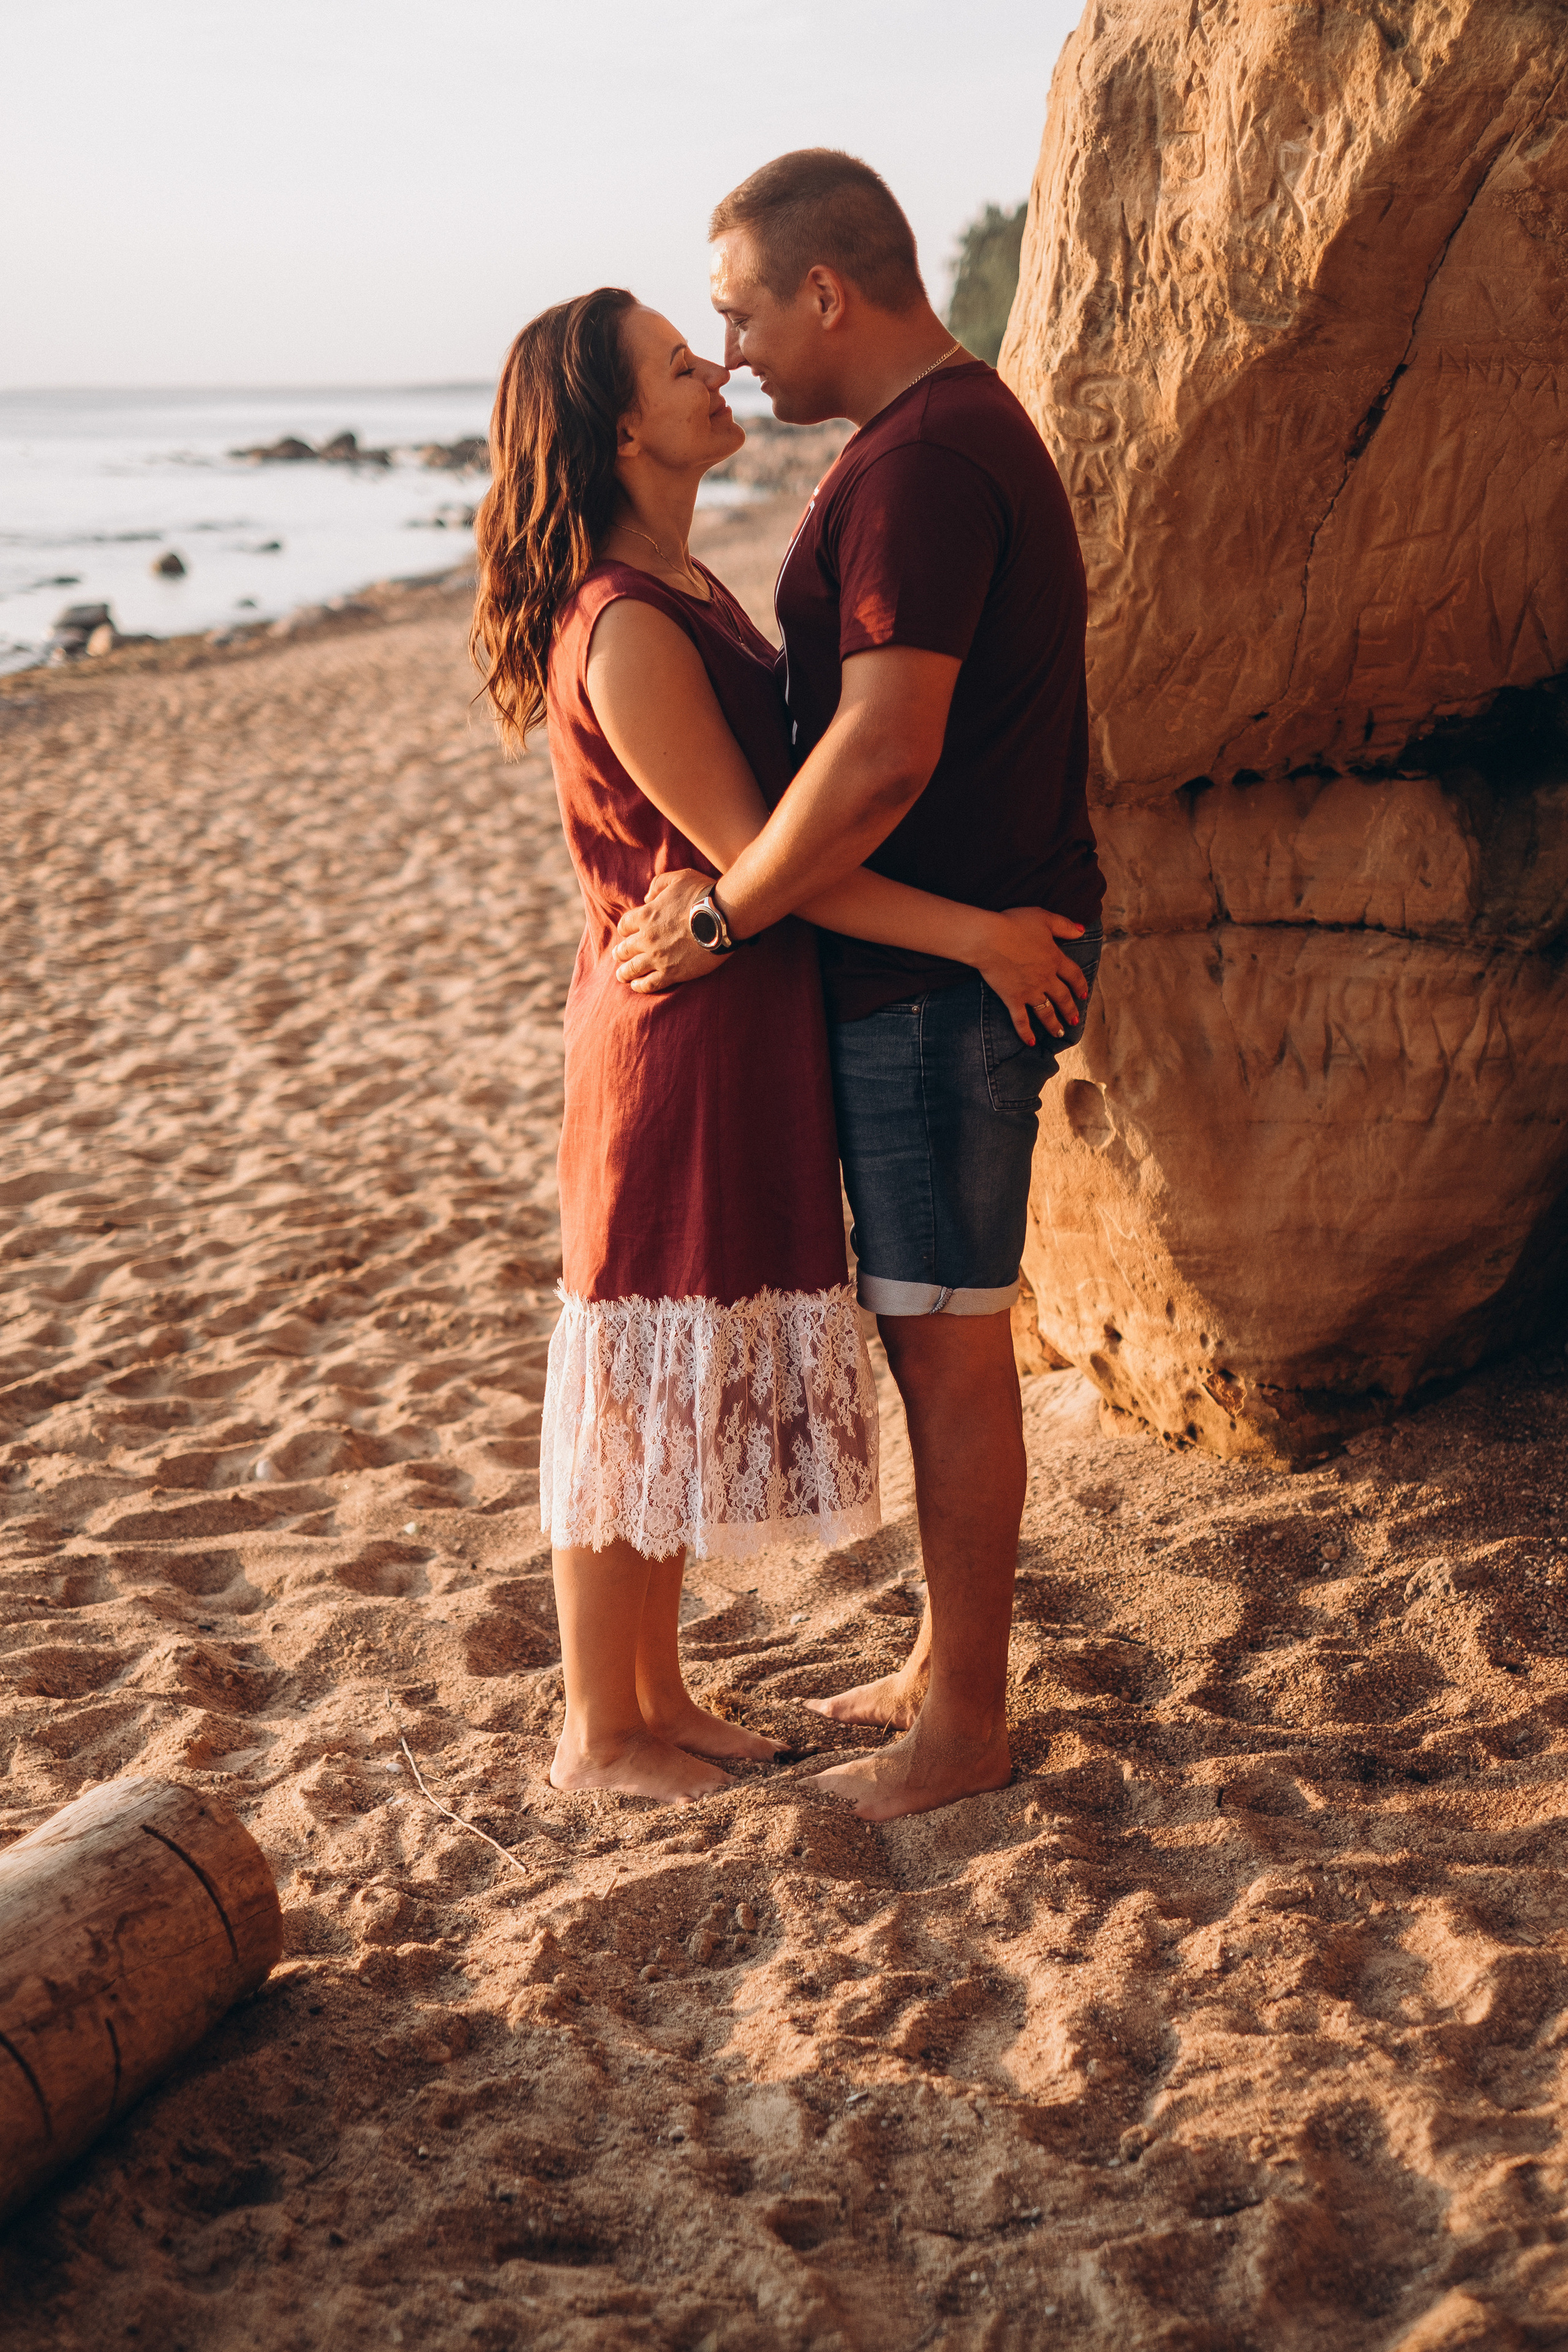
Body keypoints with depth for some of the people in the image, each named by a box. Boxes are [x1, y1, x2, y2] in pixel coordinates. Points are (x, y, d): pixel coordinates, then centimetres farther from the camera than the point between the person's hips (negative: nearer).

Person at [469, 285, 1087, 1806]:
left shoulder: (673, 590, 11)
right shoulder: (627, 633, -21)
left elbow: (786, 801, 17)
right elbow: (752, 856, -20)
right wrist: (975, 934, -17)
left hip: (734, 1032, 10)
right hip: (679, 1037, -10)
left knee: (687, 1386, 17)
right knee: (641, 1381, 2)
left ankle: (657, 1692, 31)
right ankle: (599, 1734, 17)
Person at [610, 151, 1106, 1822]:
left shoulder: (922, 462, -19)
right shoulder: (955, 431, 16)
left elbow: (884, 755, -28)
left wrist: (721, 917, -17)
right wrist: (730, 882, 15)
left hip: (944, 972, -10)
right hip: (947, 951, 10)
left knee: (946, 1343, -2)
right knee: (934, 1334, 17)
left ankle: (963, 1728, 10)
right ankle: (946, 1664, 30)